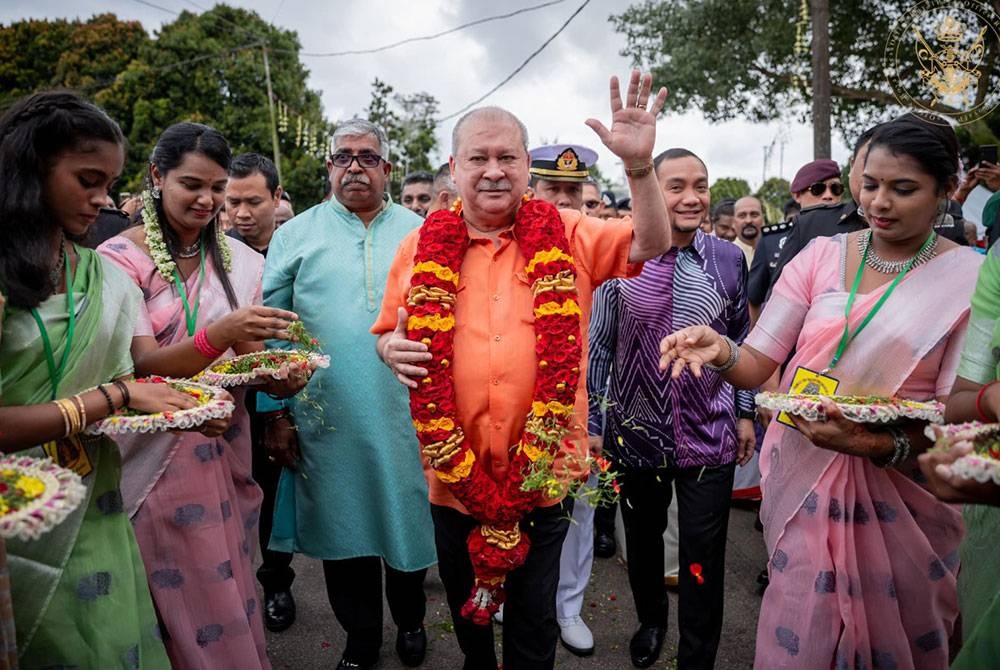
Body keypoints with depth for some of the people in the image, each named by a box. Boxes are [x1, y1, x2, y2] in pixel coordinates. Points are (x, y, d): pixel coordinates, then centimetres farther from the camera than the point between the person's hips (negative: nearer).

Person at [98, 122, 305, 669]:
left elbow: (245, 358, 6)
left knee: (229, 585, 15)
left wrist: (277, 376, -16)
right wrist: (221, 333, -34)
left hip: (225, 449, 4)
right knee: (181, 598, 7)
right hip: (156, 454, -4)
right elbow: (143, 364, -17)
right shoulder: (120, 258, -10)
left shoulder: (239, 260, 3)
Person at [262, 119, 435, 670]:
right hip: (328, 422, 0)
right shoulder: (296, 235, 3)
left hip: (407, 418, 1)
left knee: (408, 522, 13)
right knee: (343, 530, 12)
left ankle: (409, 621, 39)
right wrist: (275, 413, -2)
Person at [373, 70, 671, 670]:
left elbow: (650, 246, -6)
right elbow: (389, 331, 10)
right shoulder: (422, 245, 1)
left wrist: (640, 166, -21)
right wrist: (392, 348, -14)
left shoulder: (567, 235, -1)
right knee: (466, 608, 23)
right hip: (453, 470, 2)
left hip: (544, 474, -1)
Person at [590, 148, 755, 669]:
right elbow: (599, 345, -3)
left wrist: (745, 413, 9)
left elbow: (741, 340, 8)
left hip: (709, 435, 1)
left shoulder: (729, 259, -1)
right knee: (642, 540, 20)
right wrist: (590, 424, -2)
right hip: (635, 431, 0)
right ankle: (650, 620, 48)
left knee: (704, 558, 7)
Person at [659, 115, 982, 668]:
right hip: (801, 476, 1)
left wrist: (880, 445, -26)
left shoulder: (973, 280, -6)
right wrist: (720, 351, -28)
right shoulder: (822, 256, -1)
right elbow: (755, 365, -5)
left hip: (899, 490, -1)